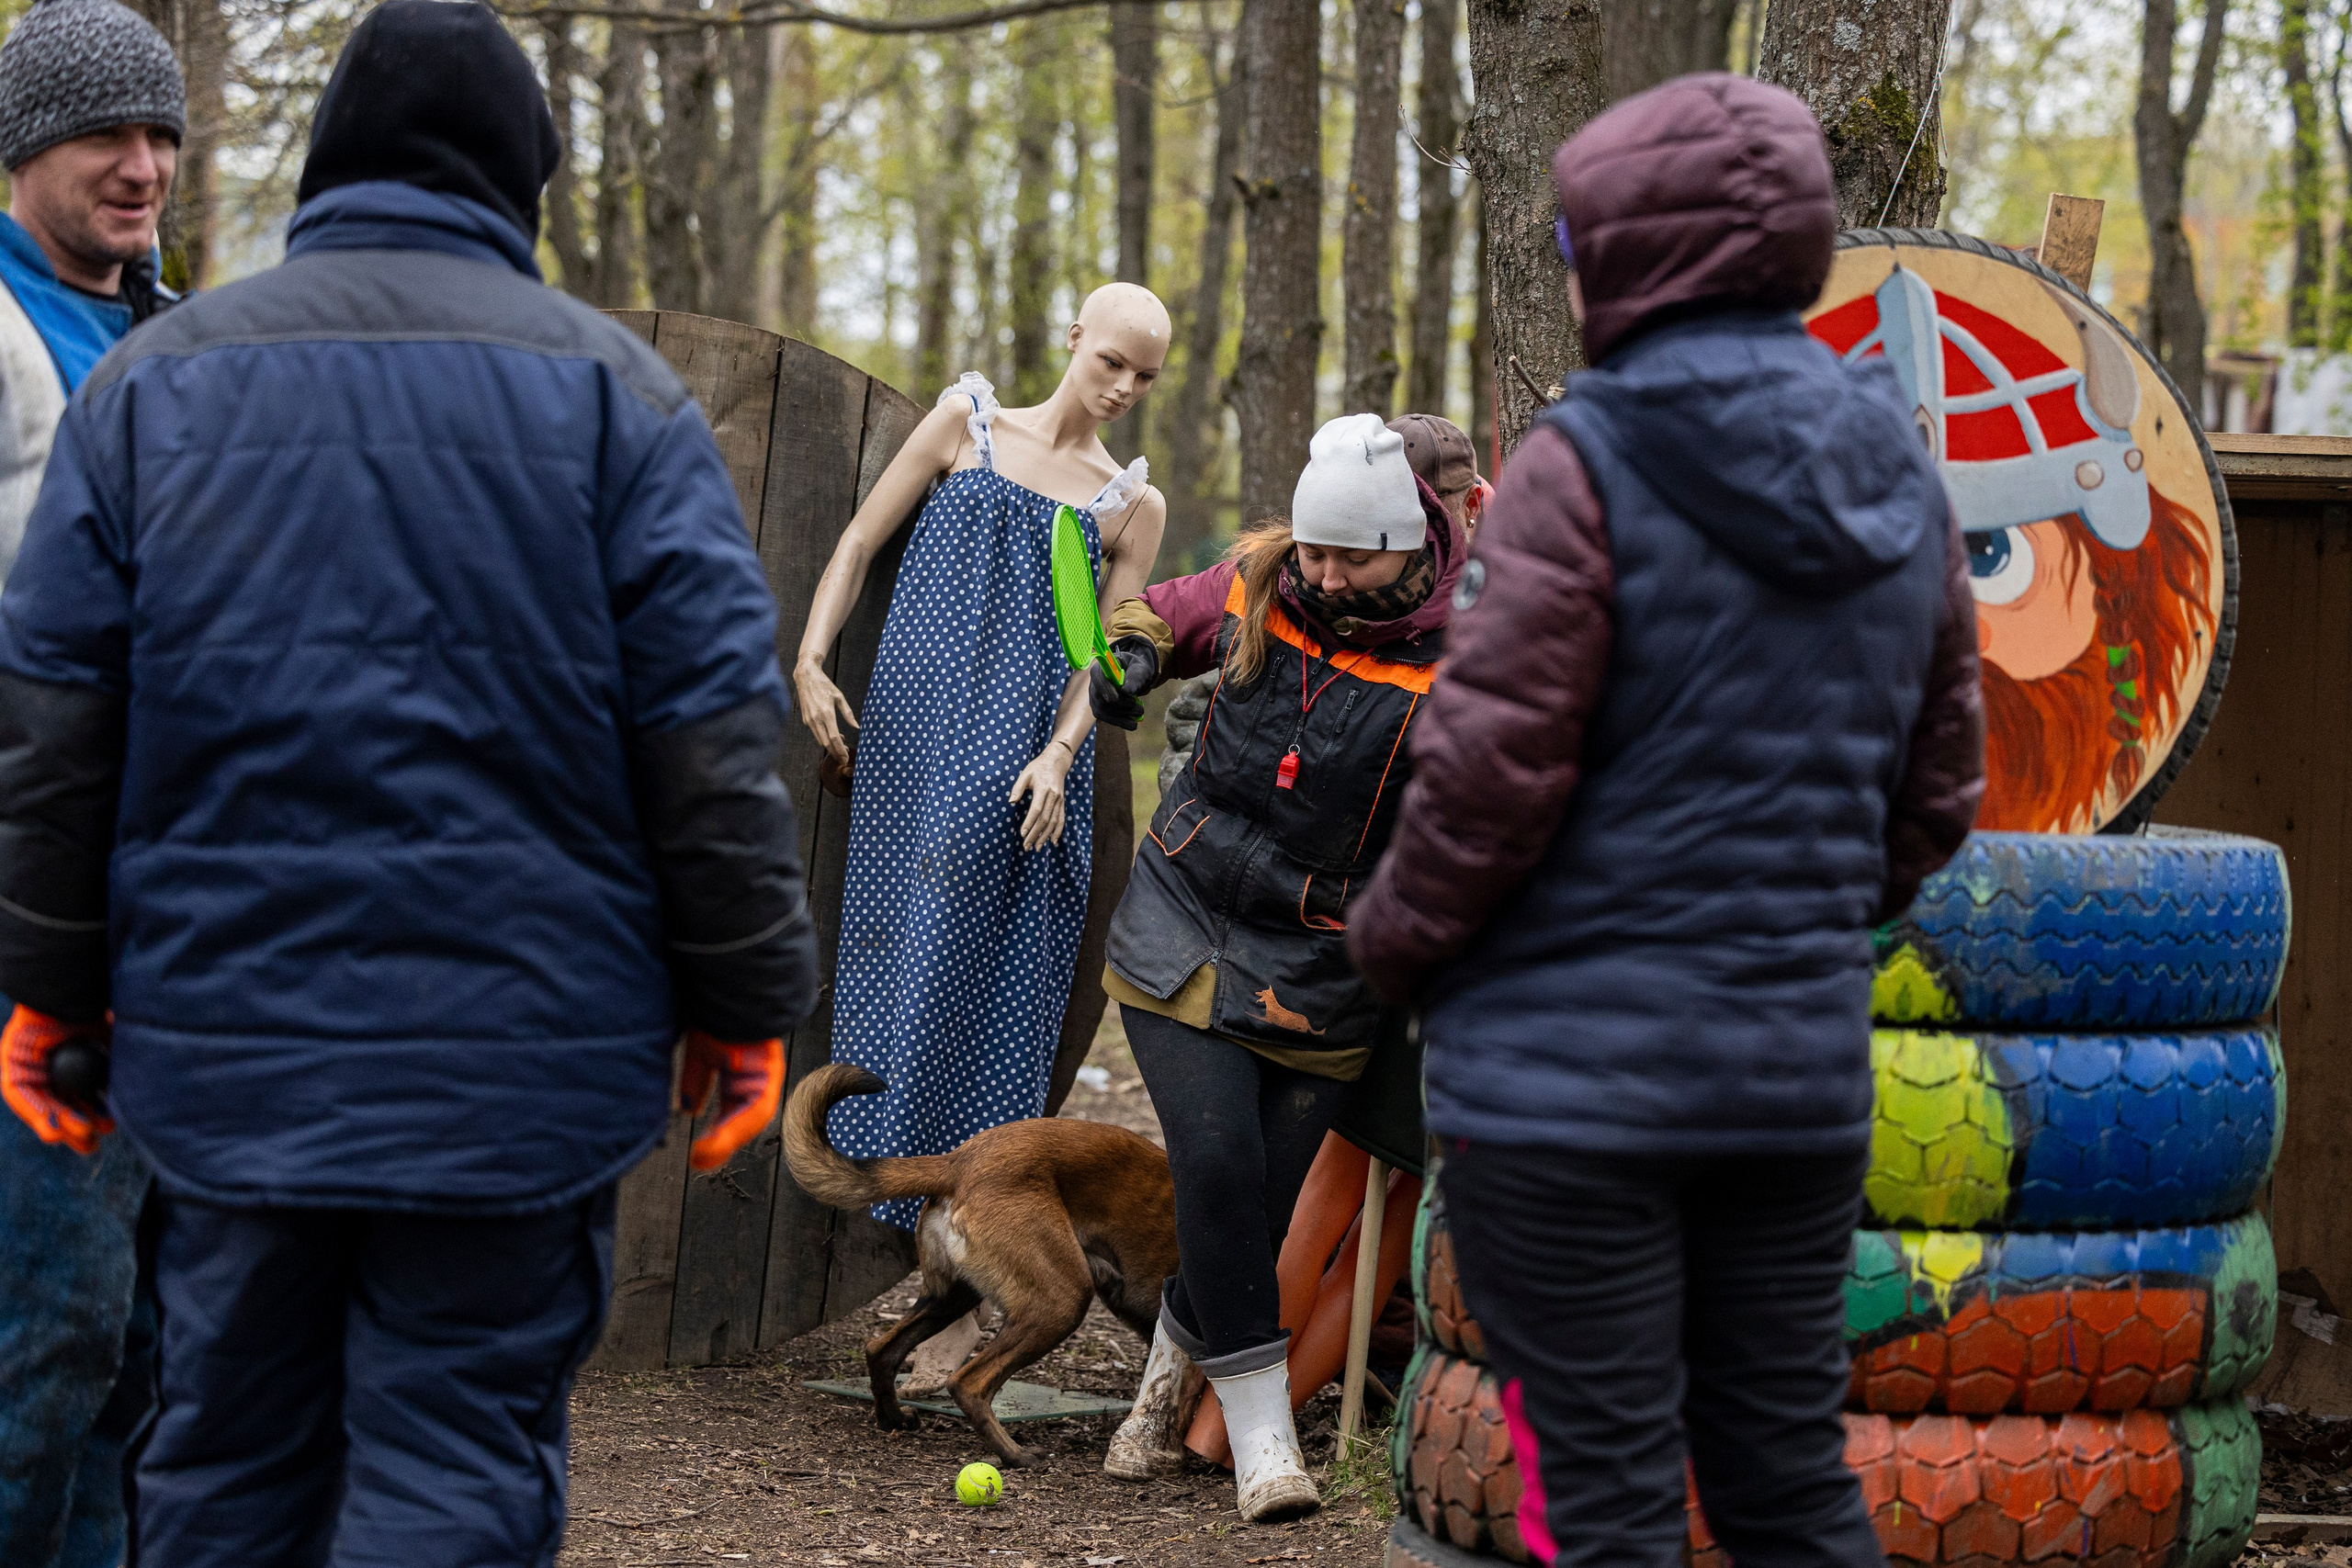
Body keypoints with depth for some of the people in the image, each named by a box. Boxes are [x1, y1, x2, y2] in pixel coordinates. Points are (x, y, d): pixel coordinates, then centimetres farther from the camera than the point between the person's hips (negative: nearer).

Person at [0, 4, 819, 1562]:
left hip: (225, 1039, 3)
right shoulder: (611, 389, -1)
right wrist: (748, 1006, 2)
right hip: (510, 1064, -3)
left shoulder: (155, 378, 8)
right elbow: (715, 738, -5)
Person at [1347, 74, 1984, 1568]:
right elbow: (1939, 784, 11)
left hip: (1573, 1064, -6)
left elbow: (1493, 768, -14)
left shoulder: (1588, 465, -12)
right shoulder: (1899, 475, 8)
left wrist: (1391, 944, 2)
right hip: (1804, 1062, 6)